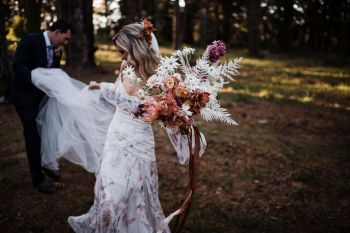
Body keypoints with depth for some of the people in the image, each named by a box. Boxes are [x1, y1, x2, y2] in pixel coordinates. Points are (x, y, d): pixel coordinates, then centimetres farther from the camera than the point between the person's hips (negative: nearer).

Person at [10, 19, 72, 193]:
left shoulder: (56, 49, 5)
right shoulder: (30, 40, -16)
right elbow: (18, 65, -25)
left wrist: (57, 58, -10)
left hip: (43, 95, 7)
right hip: (26, 95, -7)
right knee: (33, 135, -3)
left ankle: (45, 163, 38)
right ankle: (38, 178, 9)